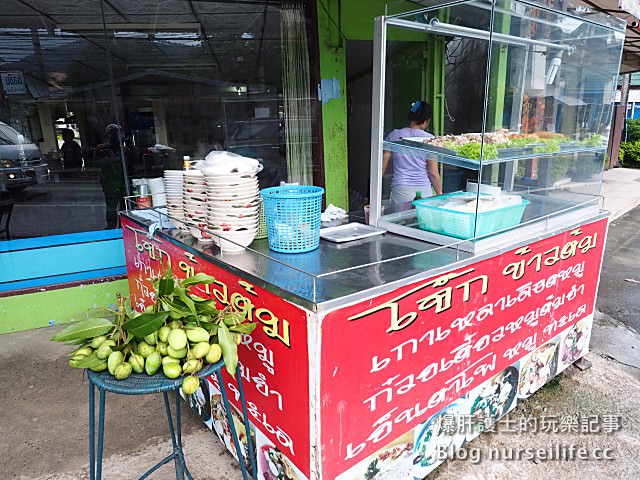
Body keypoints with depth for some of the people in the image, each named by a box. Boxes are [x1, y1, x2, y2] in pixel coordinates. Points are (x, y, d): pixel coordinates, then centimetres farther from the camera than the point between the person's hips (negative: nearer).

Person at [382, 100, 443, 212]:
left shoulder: (393, 135, 3)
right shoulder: (429, 139, -2)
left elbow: (382, 167, 4)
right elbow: (433, 173, -3)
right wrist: (440, 194, 10)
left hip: (400, 190, 1)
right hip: (424, 190, -1)